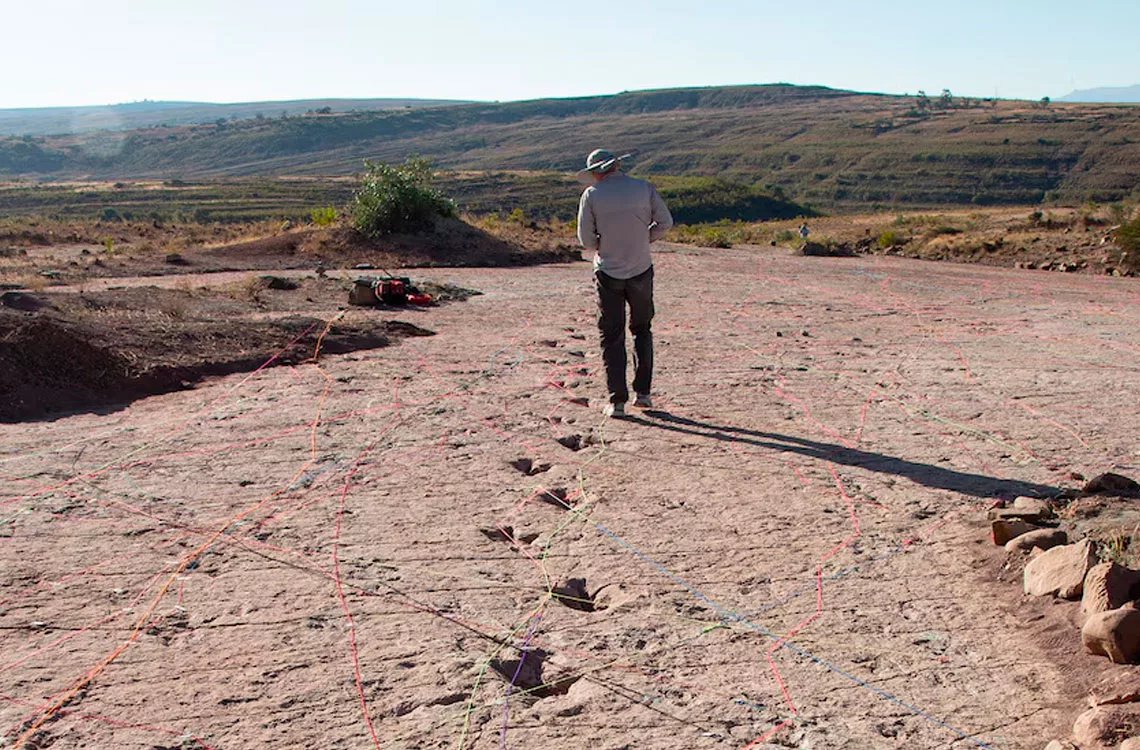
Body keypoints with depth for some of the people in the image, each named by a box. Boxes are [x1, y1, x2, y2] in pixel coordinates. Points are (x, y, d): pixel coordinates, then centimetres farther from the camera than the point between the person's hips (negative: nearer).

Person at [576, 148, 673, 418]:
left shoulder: (591, 195, -8)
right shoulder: (644, 188, -3)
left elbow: (586, 239, -6)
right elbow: (665, 222, -1)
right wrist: (643, 239, 11)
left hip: (608, 273, -2)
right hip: (641, 269, 2)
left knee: (611, 337, 5)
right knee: (642, 330, 17)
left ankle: (617, 400, 1)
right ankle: (642, 391, 15)